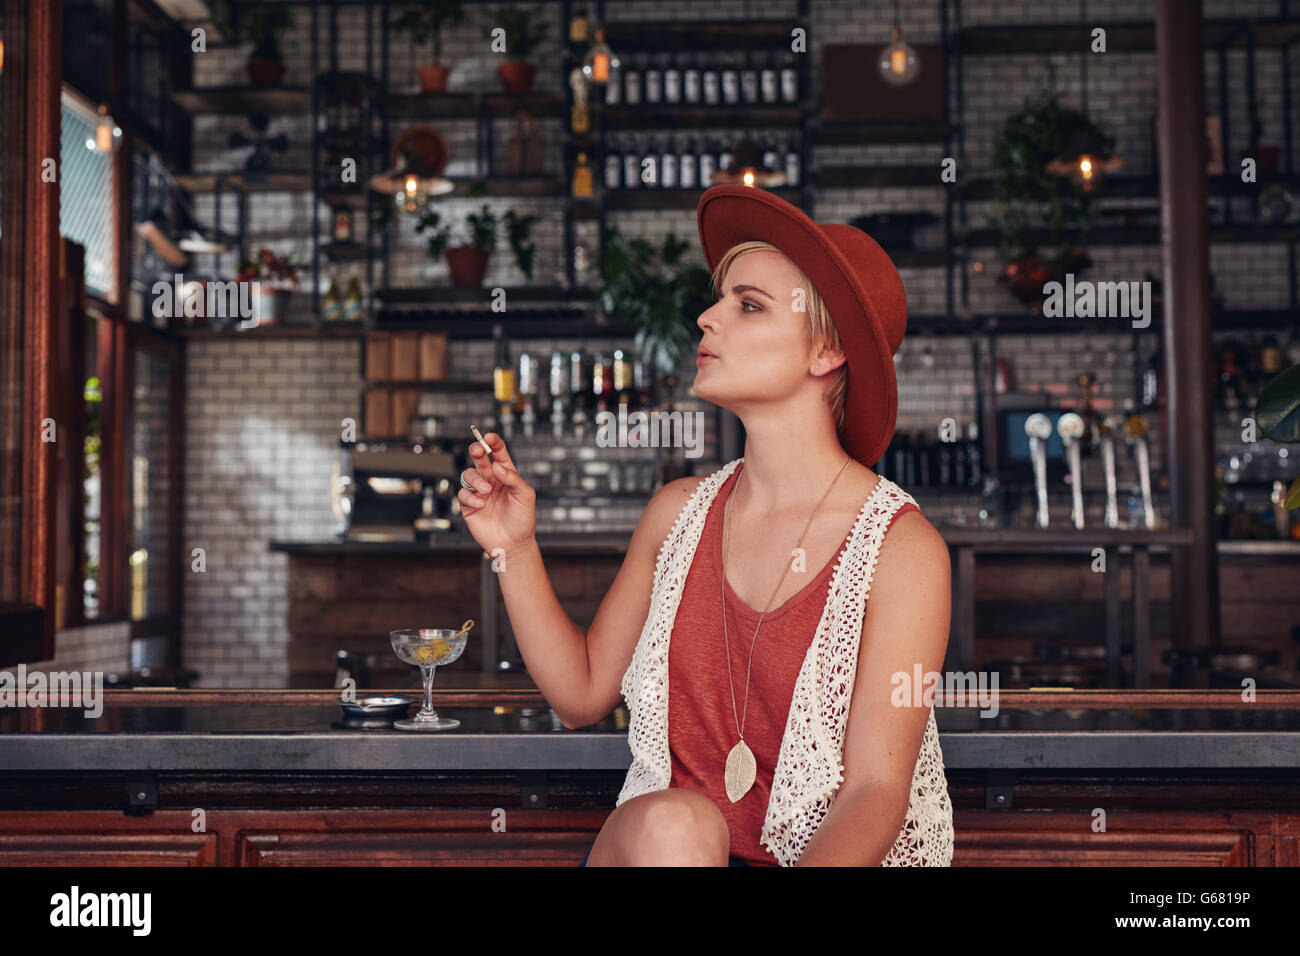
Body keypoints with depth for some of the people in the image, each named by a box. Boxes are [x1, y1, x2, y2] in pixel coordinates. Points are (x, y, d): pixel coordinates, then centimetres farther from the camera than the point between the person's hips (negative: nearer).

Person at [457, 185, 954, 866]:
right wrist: (515, 549, -1)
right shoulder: (678, 511, 3)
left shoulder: (901, 548, -11)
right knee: (671, 822, -30)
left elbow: (876, 791, -12)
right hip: (649, 853, 2)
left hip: (830, 855, -2)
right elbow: (582, 695, 11)